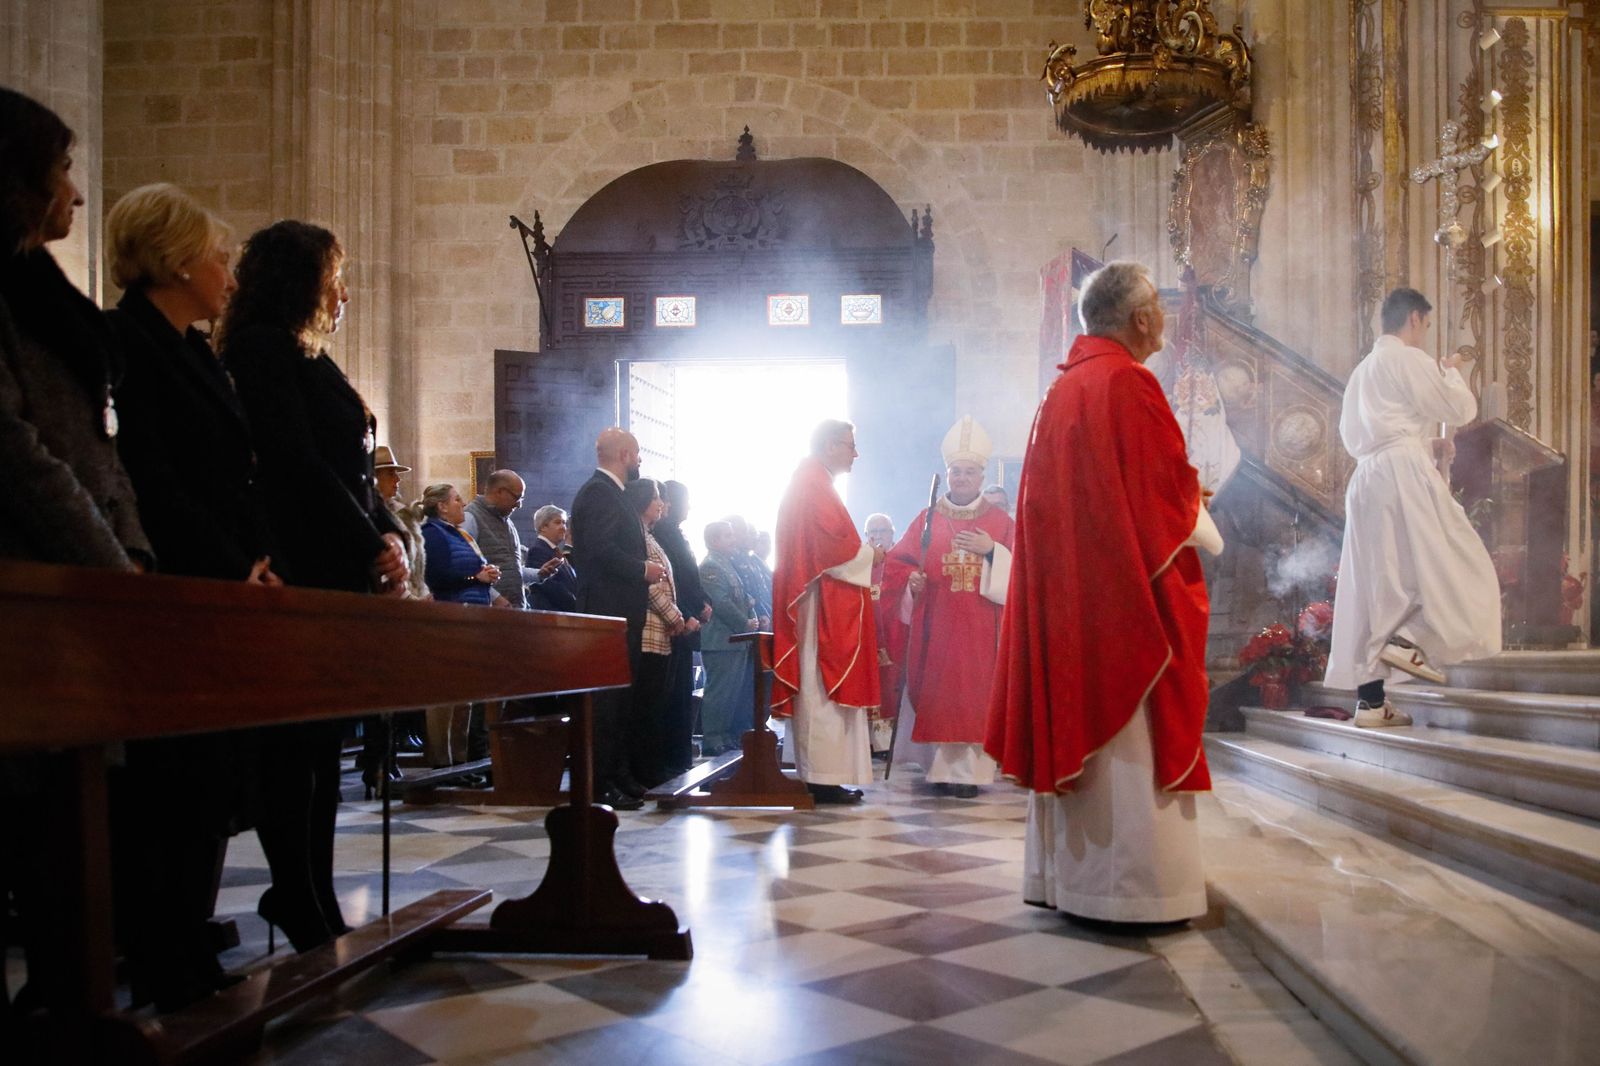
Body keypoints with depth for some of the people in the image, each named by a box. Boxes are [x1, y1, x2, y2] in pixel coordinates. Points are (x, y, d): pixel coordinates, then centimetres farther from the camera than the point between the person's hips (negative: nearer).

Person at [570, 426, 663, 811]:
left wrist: (642, 568, 13)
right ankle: (602, 783, -4)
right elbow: (600, 549, -23)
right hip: (609, 610, -11)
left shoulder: (606, 492, 20)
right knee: (608, 698, -8)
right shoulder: (599, 492, -12)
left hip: (619, 612, 11)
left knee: (619, 697, 14)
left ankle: (617, 775, 21)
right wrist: (642, 569, -14)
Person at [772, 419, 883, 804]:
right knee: (822, 690, -8)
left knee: (821, 691, 10)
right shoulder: (815, 486, -12)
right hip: (823, 604, -11)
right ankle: (823, 778, -6)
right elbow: (831, 546, -20)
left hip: (823, 605, 11)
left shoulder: (810, 482, 19)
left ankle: (822, 775, 14)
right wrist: (869, 555, -6)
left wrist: (862, 552, 11)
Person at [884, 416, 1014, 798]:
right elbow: (898, 564, 7)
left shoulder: (999, 521, 7)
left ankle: (968, 770, 2)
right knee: (939, 693, -1)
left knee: (975, 694, -4)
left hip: (980, 627, -1)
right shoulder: (928, 519, 9)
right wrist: (912, 581, -13)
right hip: (936, 625, 1)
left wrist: (991, 550, -14)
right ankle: (945, 768, 8)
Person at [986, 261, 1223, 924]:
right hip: (1125, 594, -9)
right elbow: (1169, 493, -14)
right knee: (1129, 738, -4)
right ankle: (1132, 886, 1)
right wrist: (1204, 530, 6)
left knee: (1073, 727, 11)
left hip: (1063, 592, 9)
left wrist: (1185, 506, 21)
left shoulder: (1062, 389, 14)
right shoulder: (1127, 384, -12)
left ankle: (1060, 874, 18)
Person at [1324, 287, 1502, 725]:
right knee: (1456, 565, 0)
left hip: (1365, 477, 8)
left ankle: (1370, 697, 2)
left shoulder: (1362, 370, 23)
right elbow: (1460, 410, -2)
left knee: (1374, 582, 4)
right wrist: (1450, 371, 16)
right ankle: (1410, 639, -16)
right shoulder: (1409, 360, -2)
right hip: (1403, 470, -8)